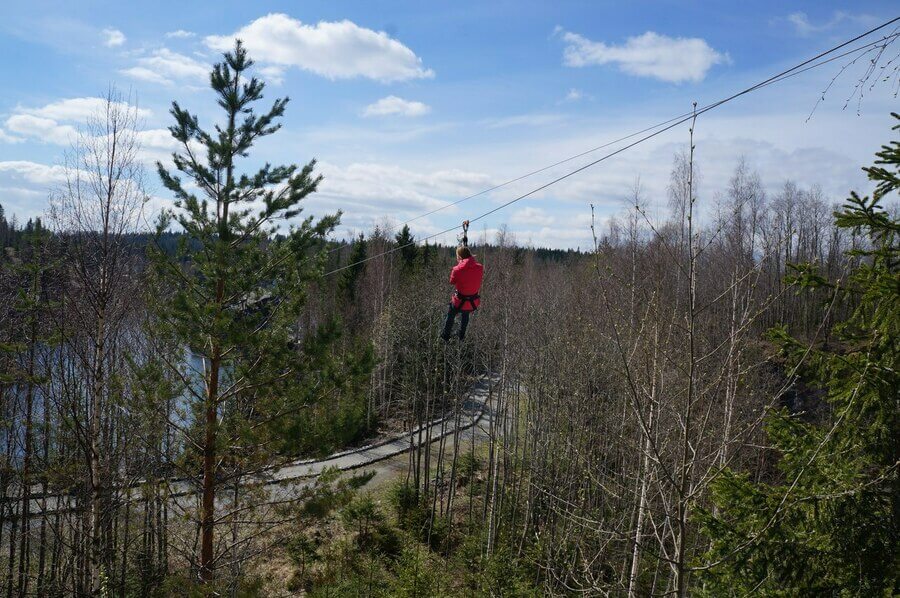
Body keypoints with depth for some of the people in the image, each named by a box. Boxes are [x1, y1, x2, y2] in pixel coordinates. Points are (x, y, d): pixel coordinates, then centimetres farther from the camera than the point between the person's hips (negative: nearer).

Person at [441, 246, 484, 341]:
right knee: (465, 316, 33)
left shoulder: (457, 269, -24)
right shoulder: (480, 268, -14)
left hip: (459, 301, -3)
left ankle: (445, 336, 40)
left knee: (450, 316, 25)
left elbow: (452, 282, -5)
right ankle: (461, 336, 48)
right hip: (473, 303, 3)